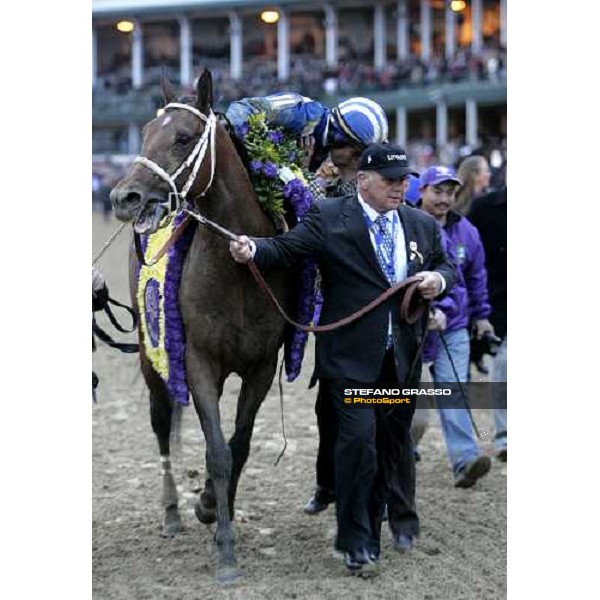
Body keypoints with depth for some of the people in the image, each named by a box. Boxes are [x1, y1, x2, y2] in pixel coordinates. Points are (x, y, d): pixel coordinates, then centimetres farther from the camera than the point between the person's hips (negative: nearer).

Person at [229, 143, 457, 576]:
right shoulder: (328, 218, -4)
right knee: (358, 439, -11)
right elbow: (286, 249, -12)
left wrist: (440, 279, -2)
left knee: (396, 438, 16)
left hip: (404, 357, 5)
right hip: (352, 356, -4)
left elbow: (447, 267, 21)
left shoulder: (423, 226, 10)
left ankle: (402, 520, 34)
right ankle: (357, 542, -1)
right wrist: (253, 251, -31)